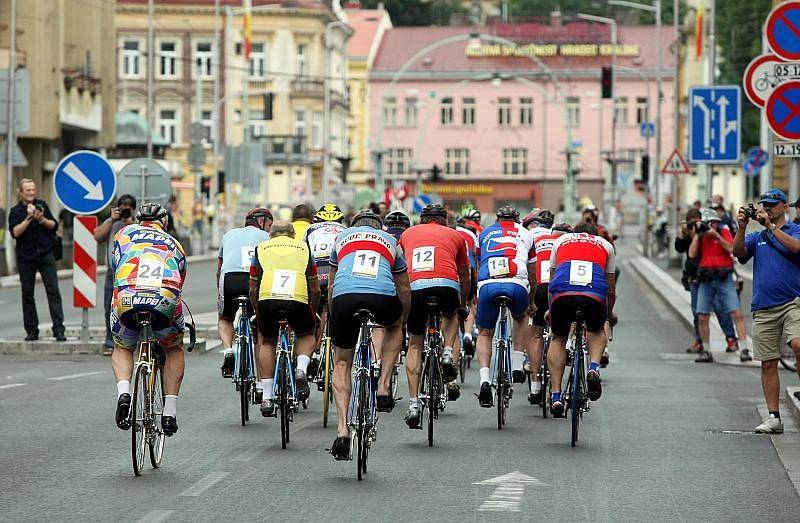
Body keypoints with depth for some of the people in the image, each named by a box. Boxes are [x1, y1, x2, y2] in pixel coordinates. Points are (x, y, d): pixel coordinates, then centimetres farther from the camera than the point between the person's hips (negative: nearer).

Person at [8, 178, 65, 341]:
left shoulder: (42, 205, 8)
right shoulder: (15, 211, 2)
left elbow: (54, 226, 7)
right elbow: (15, 232, -12)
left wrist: (42, 219, -11)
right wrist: (29, 218, -19)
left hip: (46, 255, 0)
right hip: (25, 258, 0)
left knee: (53, 291, -7)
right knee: (27, 295, 3)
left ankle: (58, 329, -10)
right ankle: (31, 331, 11)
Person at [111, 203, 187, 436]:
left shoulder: (126, 233, 28)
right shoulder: (175, 245, 32)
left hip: (126, 300, 0)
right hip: (165, 301, 0)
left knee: (122, 349, 29)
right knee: (174, 349, 29)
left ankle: (123, 392, -1)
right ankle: (170, 412, 16)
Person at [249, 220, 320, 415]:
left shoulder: (262, 248, 25)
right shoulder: (303, 247, 27)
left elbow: (252, 290, 26)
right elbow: (315, 290, 29)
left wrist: (258, 314, 40)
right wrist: (313, 314, 43)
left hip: (267, 299, 0)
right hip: (298, 300, 0)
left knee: (267, 342, 24)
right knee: (307, 335, 29)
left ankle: (267, 398, 19)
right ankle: (301, 370, 0)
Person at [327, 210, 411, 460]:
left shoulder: (342, 237, 32)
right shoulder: (390, 241, 31)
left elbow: (331, 287, 37)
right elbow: (404, 289, 38)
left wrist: (334, 319, 49)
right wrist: (404, 319, 54)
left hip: (344, 298, 0)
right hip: (383, 298, 0)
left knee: (341, 364, 17)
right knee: (394, 325, 36)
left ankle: (343, 429, 3)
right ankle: (384, 387, 23)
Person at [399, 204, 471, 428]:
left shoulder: (408, 233, 29)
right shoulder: (455, 236, 27)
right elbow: (465, 277, 38)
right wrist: (463, 305, 54)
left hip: (414, 287, 0)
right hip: (446, 285, 0)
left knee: (415, 345, 17)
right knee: (450, 316, 36)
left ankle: (414, 403, 9)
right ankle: (449, 353, 11)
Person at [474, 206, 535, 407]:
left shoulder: (485, 233, 30)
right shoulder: (525, 234, 28)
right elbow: (532, 273, 35)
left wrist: (478, 295, 49)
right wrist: (532, 302, 48)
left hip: (487, 284, 0)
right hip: (517, 284, 0)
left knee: (484, 333, 17)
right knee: (520, 318, 33)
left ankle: (485, 379, -4)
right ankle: (517, 366, 22)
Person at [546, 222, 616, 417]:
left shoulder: (561, 240, 34)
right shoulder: (606, 245, 33)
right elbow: (611, 289, 37)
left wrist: (550, 310, 56)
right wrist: (609, 314, 55)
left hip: (562, 293, 0)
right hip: (595, 294, 0)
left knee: (558, 339, 23)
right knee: (597, 331, 31)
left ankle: (556, 396, 13)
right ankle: (594, 368, 3)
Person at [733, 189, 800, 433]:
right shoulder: (757, 237, 17)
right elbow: (738, 252, 1)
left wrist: (770, 226, -16)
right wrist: (741, 228, -13)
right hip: (764, 309, 4)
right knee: (768, 364, 3)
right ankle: (773, 417, 7)